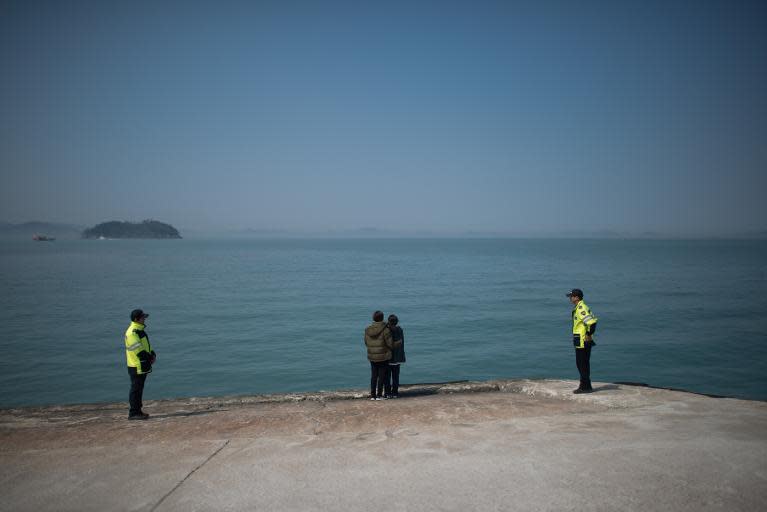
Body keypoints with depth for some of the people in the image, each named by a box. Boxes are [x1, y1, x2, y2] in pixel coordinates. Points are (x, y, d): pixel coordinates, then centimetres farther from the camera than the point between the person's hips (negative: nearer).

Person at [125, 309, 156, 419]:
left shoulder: (140, 330, 14)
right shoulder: (132, 332, -18)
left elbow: (146, 346, 21)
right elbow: (138, 350, -21)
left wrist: (152, 354, 4)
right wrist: (150, 358, -12)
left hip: (143, 366, 10)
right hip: (137, 366, -10)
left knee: (139, 388, 14)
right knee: (136, 389, -4)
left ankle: (138, 411, 21)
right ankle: (133, 413, 2)